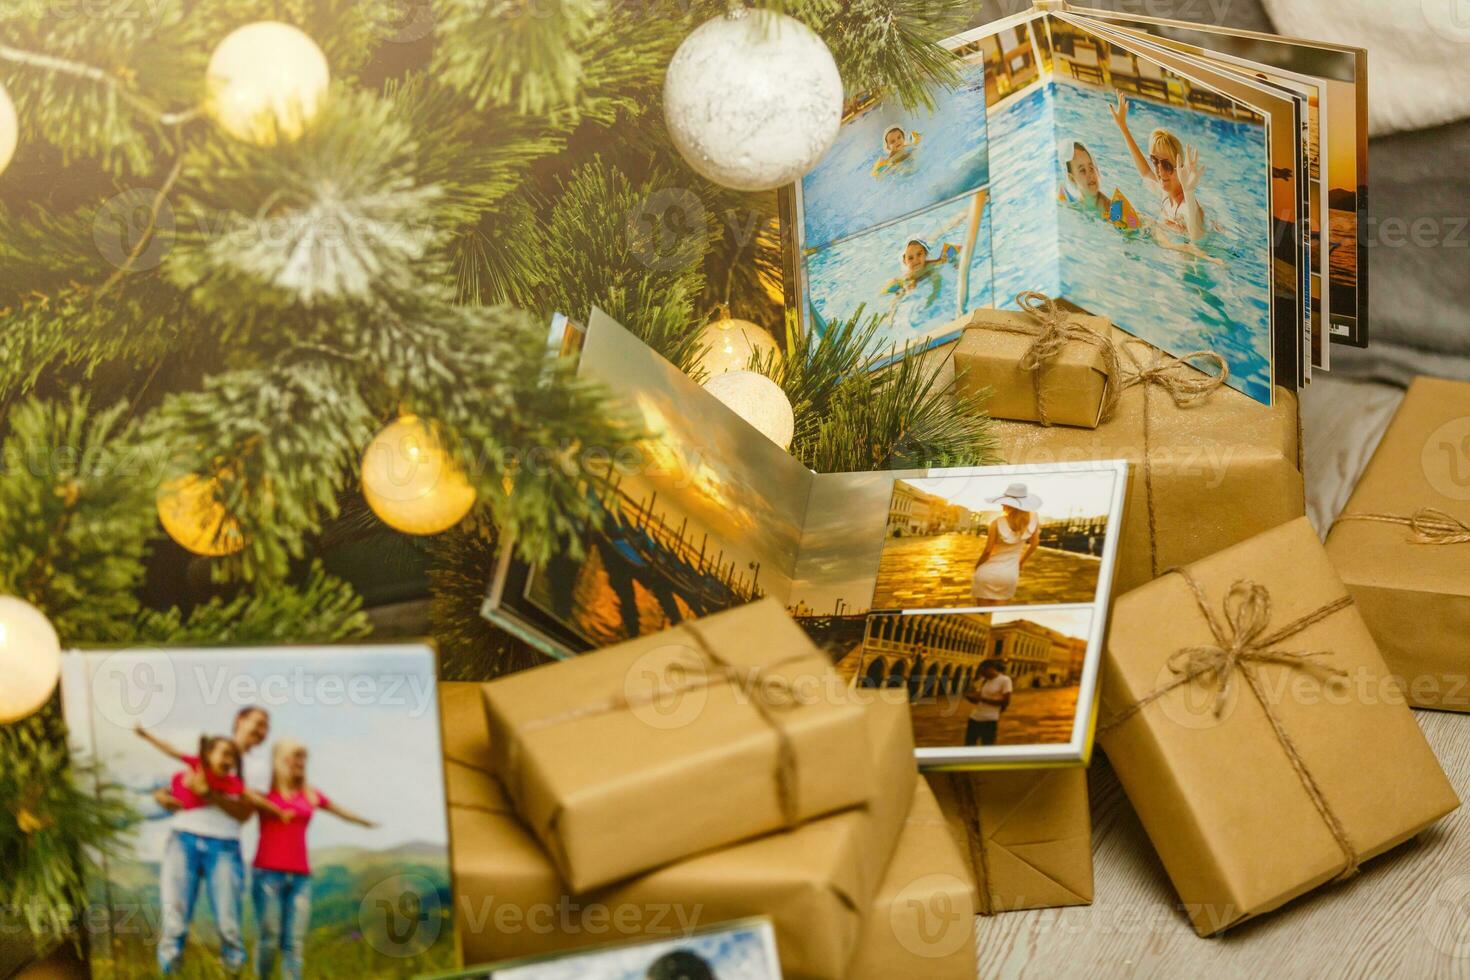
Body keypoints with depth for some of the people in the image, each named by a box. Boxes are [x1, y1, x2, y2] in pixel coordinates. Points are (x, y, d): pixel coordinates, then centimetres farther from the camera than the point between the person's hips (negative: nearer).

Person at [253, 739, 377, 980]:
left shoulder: (311, 795, 15)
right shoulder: (264, 791, 4)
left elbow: (340, 811, 32)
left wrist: (365, 822, 47)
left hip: (300, 877, 3)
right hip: (268, 872, -3)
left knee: (295, 943, -6)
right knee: (270, 938, -12)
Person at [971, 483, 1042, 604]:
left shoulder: (997, 523, -20)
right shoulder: (1033, 519, -9)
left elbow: (987, 551, -13)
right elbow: (1034, 544, 4)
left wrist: (977, 566, 6)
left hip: (988, 572, -3)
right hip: (1010, 574, 4)